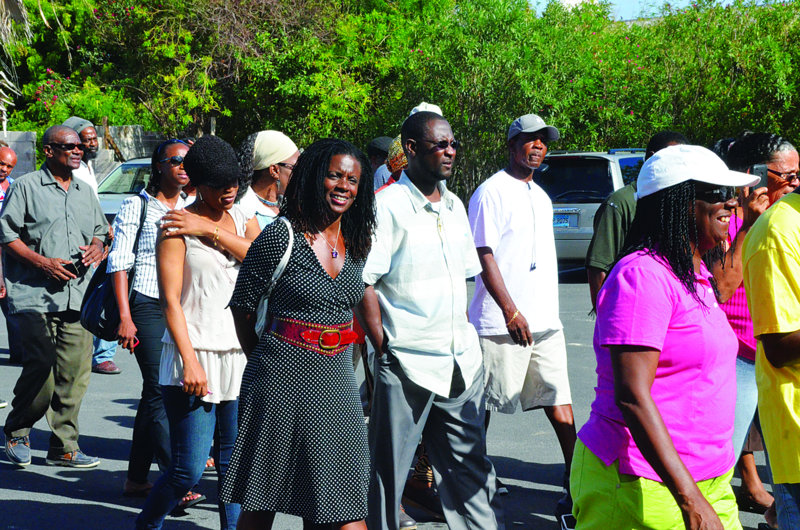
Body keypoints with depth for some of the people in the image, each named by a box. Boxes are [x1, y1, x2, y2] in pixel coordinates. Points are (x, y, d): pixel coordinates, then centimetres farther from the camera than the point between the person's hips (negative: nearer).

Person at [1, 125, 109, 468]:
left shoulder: (85, 193, 19)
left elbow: (100, 230, 28)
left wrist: (98, 247, 3)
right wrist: (43, 263, -13)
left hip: (78, 296, 5)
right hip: (35, 295, -5)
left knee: (75, 373, 0)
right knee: (41, 367, -11)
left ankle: (64, 447, 7)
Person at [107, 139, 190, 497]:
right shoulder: (136, 207, -1)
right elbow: (119, 263, -4)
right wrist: (125, 317, -12)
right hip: (149, 307, -5)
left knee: (154, 393, 7)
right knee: (161, 391, -11)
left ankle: (137, 479, 12)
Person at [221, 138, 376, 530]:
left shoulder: (356, 244, 7)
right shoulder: (281, 237, -10)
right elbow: (242, 305, -2)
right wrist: (261, 361, 6)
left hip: (336, 378, 5)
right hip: (283, 377, -5)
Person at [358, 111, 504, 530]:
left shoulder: (454, 206, 13)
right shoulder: (387, 206, -8)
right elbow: (364, 284, -11)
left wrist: (465, 341, 14)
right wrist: (384, 349, -13)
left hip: (462, 363, 6)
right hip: (406, 366, -6)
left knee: (471, 467, 9)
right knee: (388, 470, 2)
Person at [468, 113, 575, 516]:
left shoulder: (540, 196, 18)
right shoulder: (491, 193, -7)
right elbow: (484, 255, -13)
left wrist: (548, 311, 18)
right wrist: (510, 310, -19)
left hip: (545, 318, 7)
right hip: (502, 321, -7)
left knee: (558, 398, 2)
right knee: (484, 404, 0)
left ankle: (575, 479, 2)